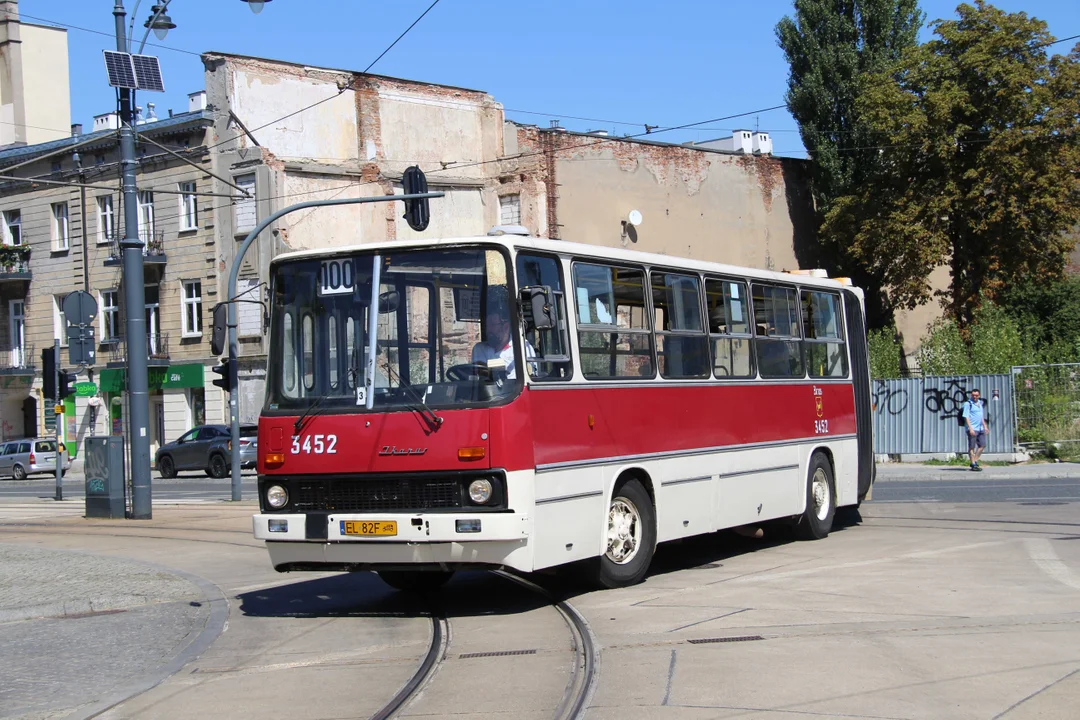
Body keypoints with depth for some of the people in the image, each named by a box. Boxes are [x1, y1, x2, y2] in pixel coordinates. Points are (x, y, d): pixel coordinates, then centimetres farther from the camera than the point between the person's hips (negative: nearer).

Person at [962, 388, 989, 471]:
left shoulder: (980, 403, 17)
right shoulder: (968, 404, -7)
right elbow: (966, 417, -12)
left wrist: (985, 426, 23)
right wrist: (970, 428, -20)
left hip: (980, 429, 8)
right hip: (972, 429, -8)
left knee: (982, 445, 7)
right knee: (972, 447, -3)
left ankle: (975, 461, 16)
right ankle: (973, 465, -1)